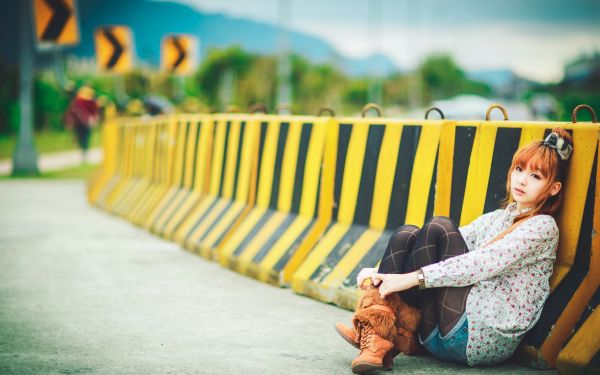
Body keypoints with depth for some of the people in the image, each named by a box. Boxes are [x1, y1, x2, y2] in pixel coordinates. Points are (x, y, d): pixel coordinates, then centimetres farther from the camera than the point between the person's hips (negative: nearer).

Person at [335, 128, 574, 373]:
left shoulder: (543, 227, -2)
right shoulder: (494, 218, 23)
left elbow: (483, 263, -16)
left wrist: (412, 277, -23)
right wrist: (381, 272, -3)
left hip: (485, 339, -7)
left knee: (438, 228, -15)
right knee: (406, 235, -7)